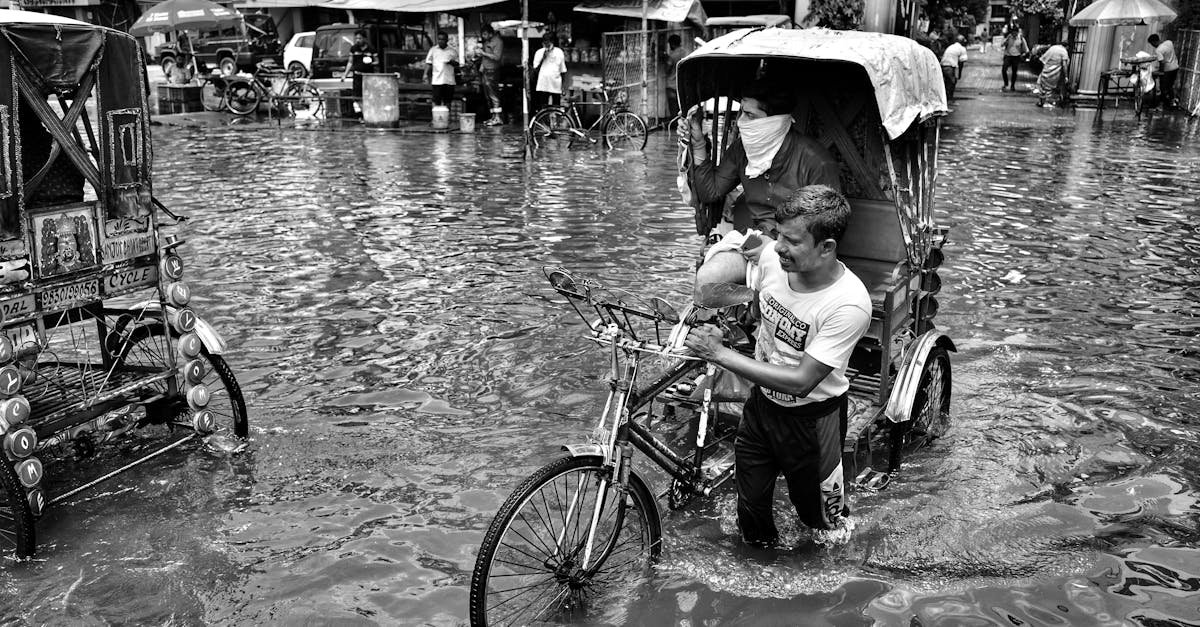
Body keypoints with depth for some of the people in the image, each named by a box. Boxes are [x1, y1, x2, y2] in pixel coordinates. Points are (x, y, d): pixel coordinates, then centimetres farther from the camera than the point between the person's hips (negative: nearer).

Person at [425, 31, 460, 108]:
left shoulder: (453, 51, 10)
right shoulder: (433, 50, 9)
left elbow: (457, 64, 12)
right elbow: (428, 63, 9)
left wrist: (452, 62, -9)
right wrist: (426, 74, -4)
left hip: (449, 81, 1)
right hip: (437, 81, -1)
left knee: (447, 102, 3)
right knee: (436, 102, -4)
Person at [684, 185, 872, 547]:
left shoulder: (849, 304, -31)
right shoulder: (772, 258, -15)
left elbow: (800, 381, -30)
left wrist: (721, 354, -31)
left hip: (811, 420, -4)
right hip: (761, 404, 5)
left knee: (815, 511, 17)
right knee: (751, 512, 15)